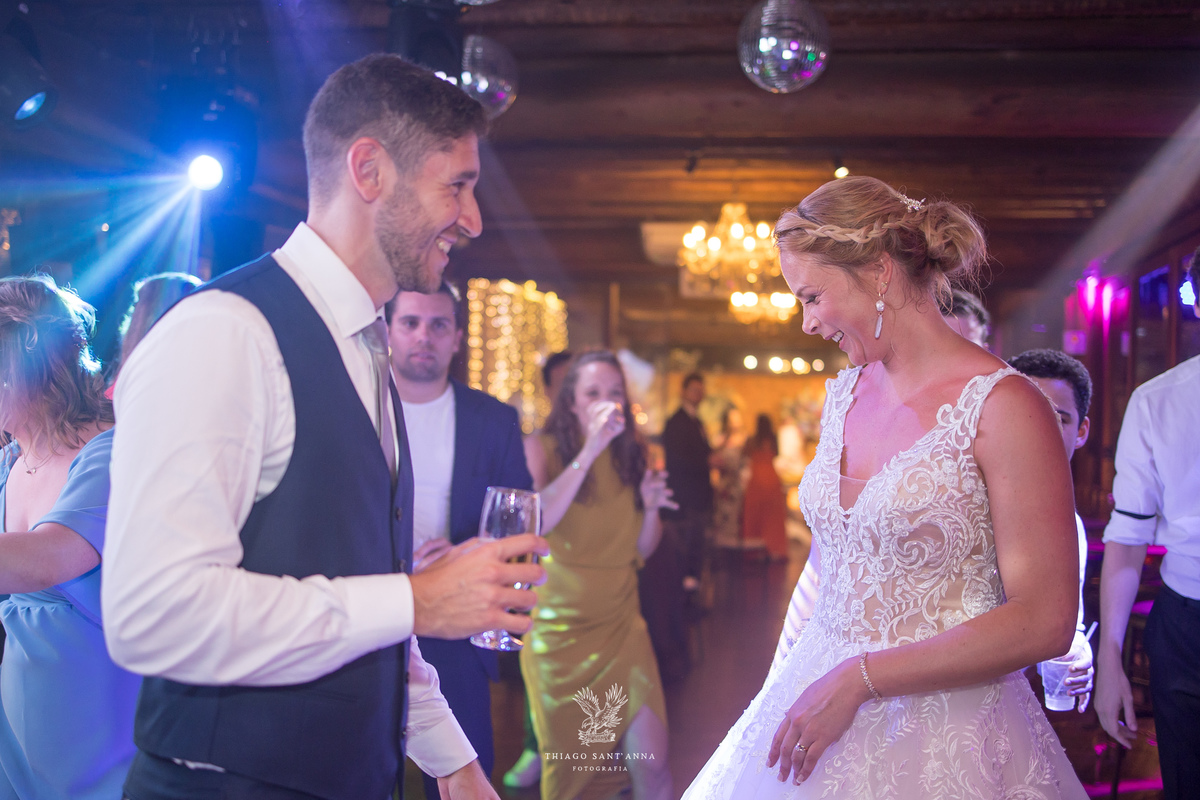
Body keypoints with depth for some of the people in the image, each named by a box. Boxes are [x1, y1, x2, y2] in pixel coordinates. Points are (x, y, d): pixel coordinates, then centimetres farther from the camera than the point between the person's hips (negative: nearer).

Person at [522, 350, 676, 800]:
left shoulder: (632, 455, 6)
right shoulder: (543, 448, -5)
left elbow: (642, 549, 12)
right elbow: (537, 522, -24)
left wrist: (650, 507, -8)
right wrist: (590, 450, -27)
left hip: (620, 623, 3)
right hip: (560, 624, -2)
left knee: (650, 763, -10)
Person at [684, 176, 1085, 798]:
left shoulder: (1003, 406, -15)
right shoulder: (843, 392, 6)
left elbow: (1044, 621, -18)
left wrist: (858, 679, -17)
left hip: (946, 737, -6)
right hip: (826, 694, 6)